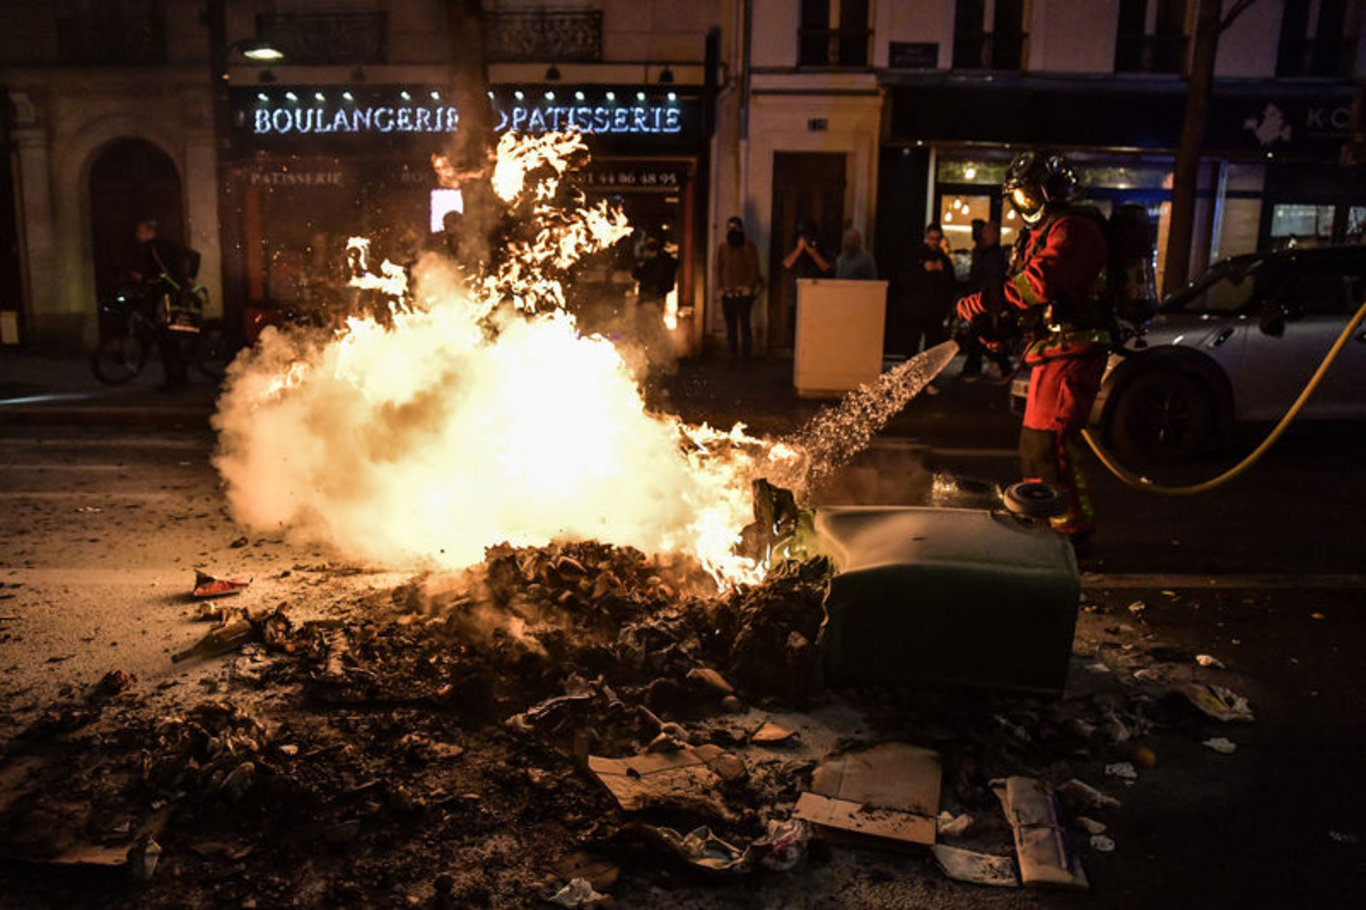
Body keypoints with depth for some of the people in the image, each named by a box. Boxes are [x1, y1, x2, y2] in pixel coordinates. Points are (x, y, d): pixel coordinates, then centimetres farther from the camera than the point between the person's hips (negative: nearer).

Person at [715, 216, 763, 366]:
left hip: (743, 292, -4)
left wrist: (749, 286, -10)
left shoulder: (748, 248, 1)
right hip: (727, 292, 4)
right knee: (730, 326, 5)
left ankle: (745, 357, -4)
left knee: (744, 324, -8)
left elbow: (754, 268, -2)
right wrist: (720, 286, 8)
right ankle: (732, 357, 10)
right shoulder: (722, 248, 13)